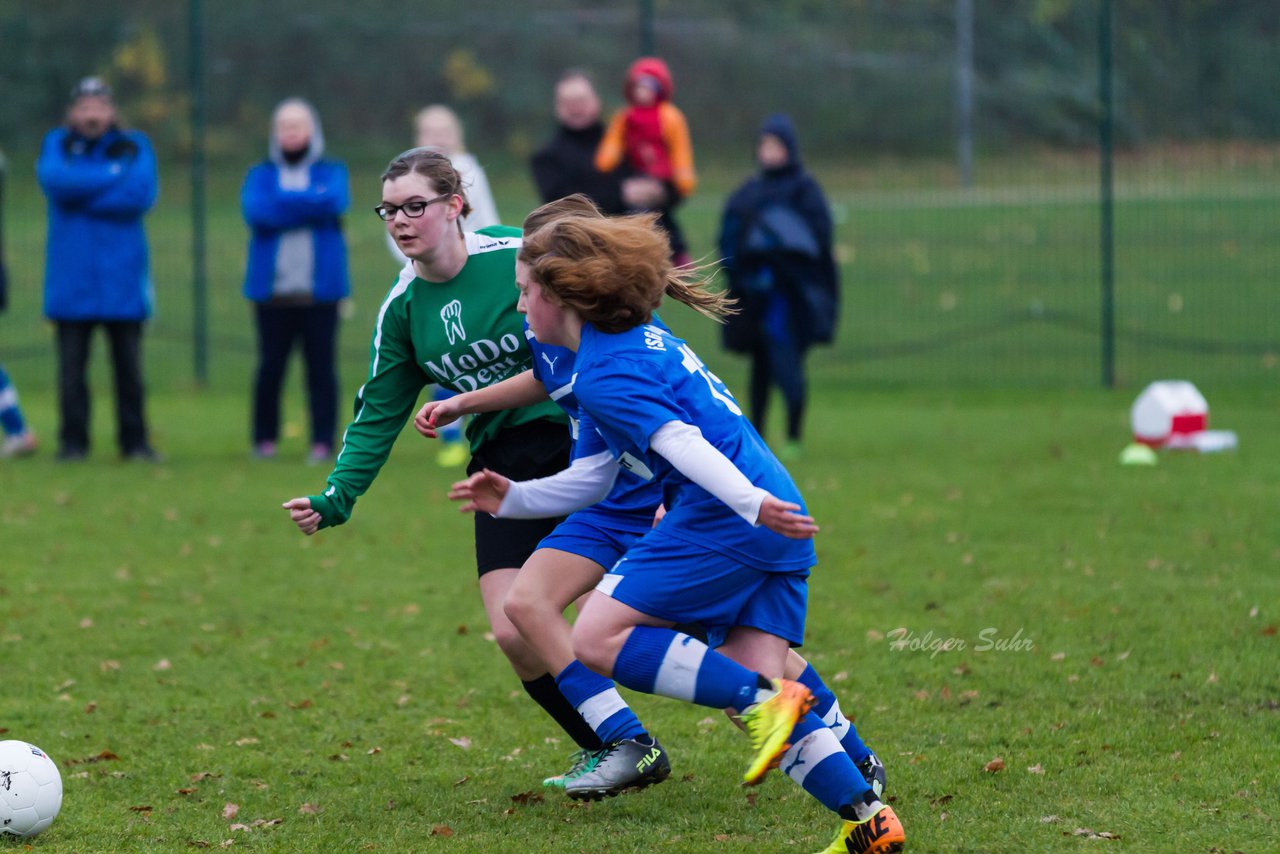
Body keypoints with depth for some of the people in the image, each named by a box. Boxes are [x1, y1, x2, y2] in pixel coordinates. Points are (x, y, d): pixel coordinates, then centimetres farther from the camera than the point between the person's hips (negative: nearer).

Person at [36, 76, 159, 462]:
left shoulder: (134, 146, 7)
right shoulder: (57, 144, 10)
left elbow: (143, 195, -10)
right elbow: (54, 178, -13)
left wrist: (81, 193, -10)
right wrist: (113, 175, -10)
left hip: (123, 278, 0)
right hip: (71, 280, 0)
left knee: (129, 364, 1)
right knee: (71, 363, -1)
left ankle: (135, 441, 7)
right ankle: (73, 441, 5)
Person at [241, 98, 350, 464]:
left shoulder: (331, 172, 10)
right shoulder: (260, 175, 11)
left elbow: (335, 202, -12)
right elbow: (256, 211, -10)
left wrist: (283, 202, -7)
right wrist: (309, 204, -9)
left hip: (320, 289, -1)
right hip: (272, 288, 1)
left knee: (321, 366, -2)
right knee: (270, 365, 1)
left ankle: (323, 441, 1)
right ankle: (264, 439, 11)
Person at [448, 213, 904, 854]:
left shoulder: (604, 375, -6)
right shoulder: (641, 342, 25)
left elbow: (681, 441, -22)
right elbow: (591, 479, 32)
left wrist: (753, 504, -33)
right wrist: (512, 500, 33)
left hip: (721, 519, -10)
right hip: (776, 533, 10)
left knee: (597, 639, -7)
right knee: (750, 688, 4)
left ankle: (765, 702, -18)